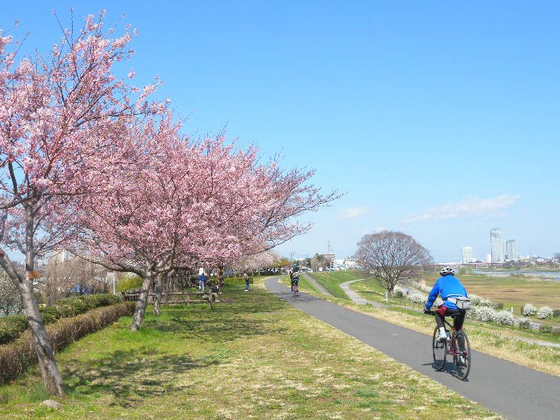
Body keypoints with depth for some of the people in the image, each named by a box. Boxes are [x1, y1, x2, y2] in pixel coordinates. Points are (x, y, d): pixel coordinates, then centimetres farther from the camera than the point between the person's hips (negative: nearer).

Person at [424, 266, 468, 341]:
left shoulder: (440, 280, 25)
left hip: (450, 306, -4)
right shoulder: (457, 280, 33)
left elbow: (432, 295, 27)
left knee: (438, 313, 26)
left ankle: (442, 332, 7)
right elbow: (465, 295, 38)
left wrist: (427, 308, 36)